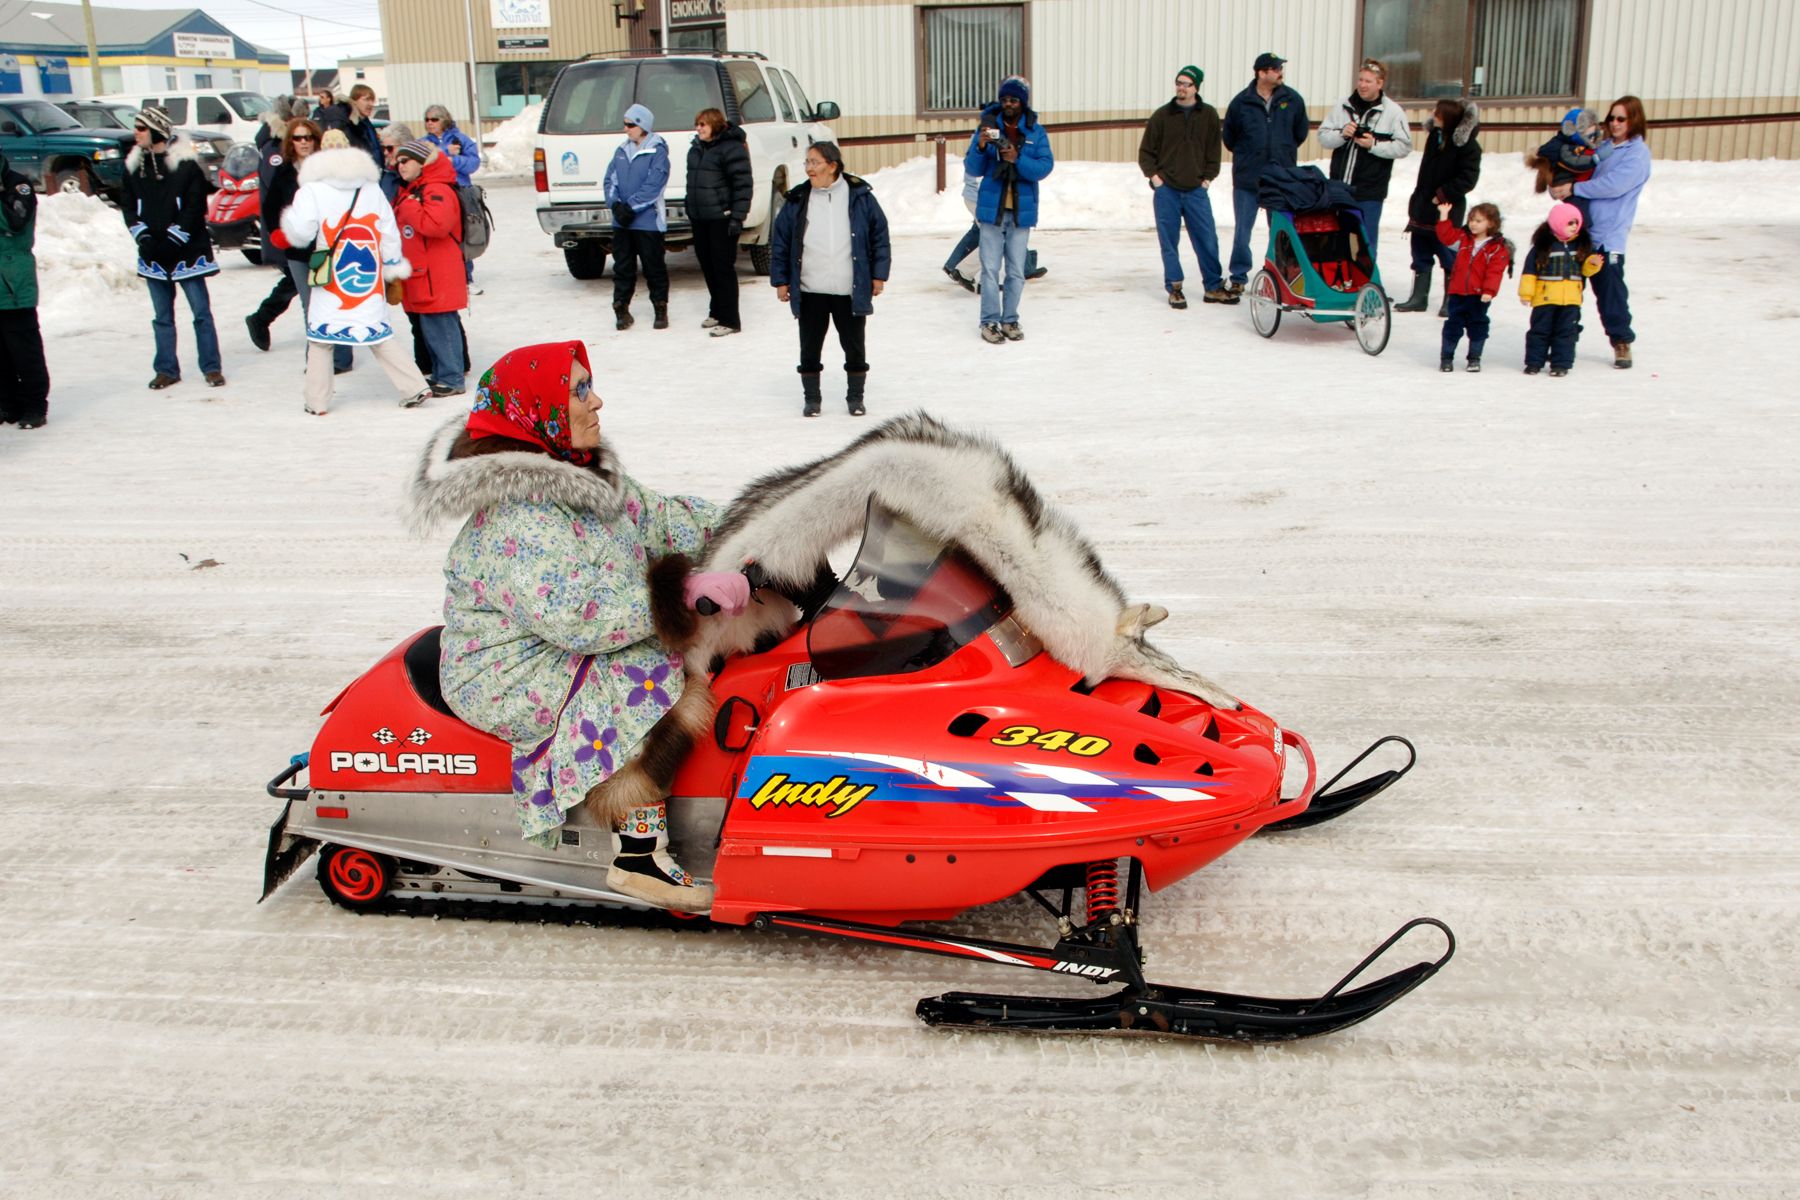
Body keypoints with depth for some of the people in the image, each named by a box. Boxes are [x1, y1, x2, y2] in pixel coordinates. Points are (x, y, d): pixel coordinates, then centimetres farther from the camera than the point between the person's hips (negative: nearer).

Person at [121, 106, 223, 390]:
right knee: (162, 316, 10)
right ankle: (167, 370, 17)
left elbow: (195, 208, -10)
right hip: (153, 254, 5)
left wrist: (173, 239, -15)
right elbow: (129, 207, 9)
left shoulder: (186, 164, -7)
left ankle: (211, 367, 8)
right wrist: (143, 237, -6)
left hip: (187, 251, -5)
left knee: (201, 311, 0)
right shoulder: (134, 165, 7)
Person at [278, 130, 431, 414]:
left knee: (320, 337, 7)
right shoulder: (372, 188, 8)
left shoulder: (312, 190, -6)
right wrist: (393, 266, 18)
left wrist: (288, 219, 11)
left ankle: (317, 401, 9)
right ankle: (415, 388, 6)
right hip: (369, 279, 4)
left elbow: (299, 231, -11)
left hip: (330, 278, -3)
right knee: (378, 335, 11)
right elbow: (389, 233, 9)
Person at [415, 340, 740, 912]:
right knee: (660, 680, -25)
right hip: (512, 680, -10)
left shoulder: (585, 473, 4)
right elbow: (579, 617, -32)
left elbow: (653, 516, 11)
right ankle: (639, 855, -21)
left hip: (563, 647, 10)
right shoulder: (517, 516, -26)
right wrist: (689, 591, -29)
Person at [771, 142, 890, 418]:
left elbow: (880, 235, 2)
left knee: (854, 346, 9)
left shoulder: (860, 196, -2)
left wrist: (878, 275, 0)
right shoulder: (798, 200, 2)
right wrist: (780, 280, 3)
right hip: (809, 292, 1)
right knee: (810, 348, 8)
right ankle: (811, 398, 22)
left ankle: (855, 397, 23)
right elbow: (780, 242, 7)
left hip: (850, 291, -1)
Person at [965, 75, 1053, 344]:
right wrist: (980, 147, -19)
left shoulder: (1036, 132, 1)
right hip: (992, 209, -1)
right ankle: (990, 321, 5)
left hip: (1022, 211, 1)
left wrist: (1017, 159, -23)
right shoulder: (988, 127, 1)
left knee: (1016, 271, 7)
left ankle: (1010, 320, 17)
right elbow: (973, 169, 0)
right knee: (990, 269, -1)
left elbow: (1045, 166, -9)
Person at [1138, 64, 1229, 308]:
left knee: (1208, 240, 0)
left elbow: (1214, 151, 10)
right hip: (1166, 190, 0)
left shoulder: (1208, 115, 5)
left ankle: (1213, 287, 10)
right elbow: (1145, 151, 9)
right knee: (1169, 242, 2)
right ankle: (1174, 288, 10)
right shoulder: (1162, 116, 3)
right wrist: (1154, 176, -2)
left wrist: (1207, 178, 1)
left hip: (1196, 190, 0)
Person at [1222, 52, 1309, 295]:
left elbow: (1301, 132, 14)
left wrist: (1282, 151, 12)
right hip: (1247, 179, -1)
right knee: (1242, 231, 2)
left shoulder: (1292, 100, 1)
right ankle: (1238, 278, 13)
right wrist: (1248, 156, 12)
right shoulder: (1241, 102, -4)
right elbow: (1229, 138, 9)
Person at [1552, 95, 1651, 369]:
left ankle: (1622, 343, 10)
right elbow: (1584, 175, 20)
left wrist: (1574, 189, -17)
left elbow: (1613, 184, -18)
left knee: (1610, 289, -4)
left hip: (1609, 235, -6)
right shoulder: (1603, 147, 16)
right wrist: (1560, 186, -2)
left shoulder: (1638, 153, -5)